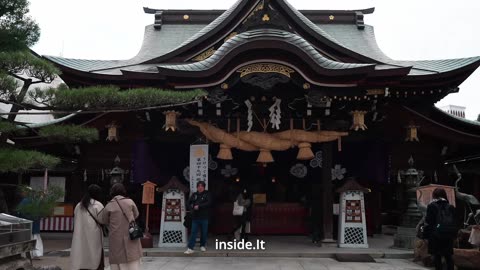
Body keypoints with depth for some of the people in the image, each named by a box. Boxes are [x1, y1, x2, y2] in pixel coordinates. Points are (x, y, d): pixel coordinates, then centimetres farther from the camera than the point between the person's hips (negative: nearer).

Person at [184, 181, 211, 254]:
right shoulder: (194, 195, 9)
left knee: (204, 232, 7)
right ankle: (190, 248, -4)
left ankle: (202, 246, 26)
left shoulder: (206, 194, -1)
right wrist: (192, 208, -7)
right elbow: (189, 202, 13)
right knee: (193, 232, -2)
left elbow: (208, 203, -14)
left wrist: (199, 206, -19)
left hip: (204, 217, -2)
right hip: (195, 217, 2)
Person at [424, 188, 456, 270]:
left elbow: (428, 221, -5)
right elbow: (454, 221, 11)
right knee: (448, 256, 11)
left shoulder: (431, 206, -3)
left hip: (436, 233, -4)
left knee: (437, 256, 2)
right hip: (450, 234, 4)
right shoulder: (450, 207, 9)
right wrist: (454, 234, 17)